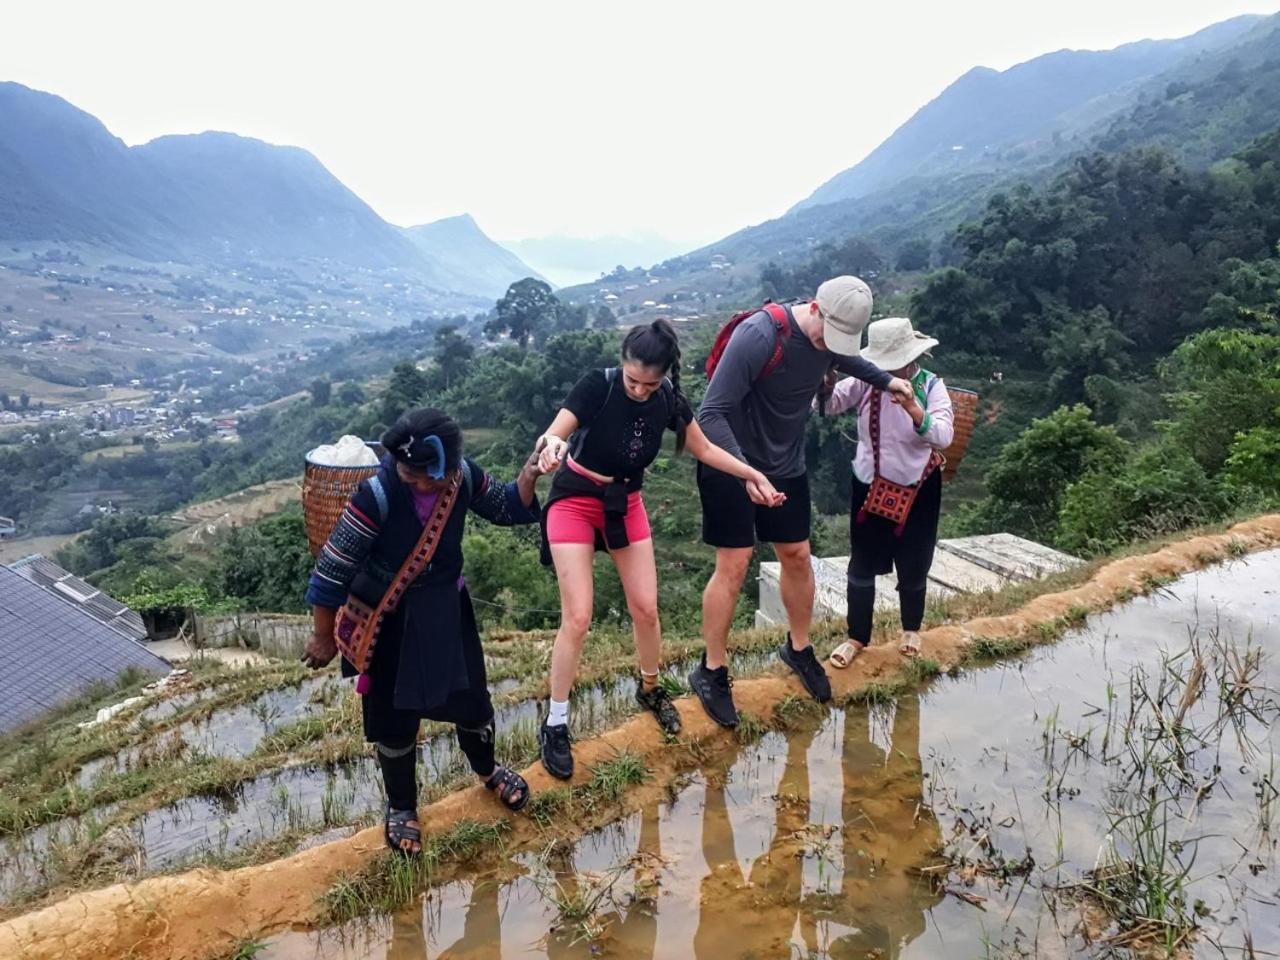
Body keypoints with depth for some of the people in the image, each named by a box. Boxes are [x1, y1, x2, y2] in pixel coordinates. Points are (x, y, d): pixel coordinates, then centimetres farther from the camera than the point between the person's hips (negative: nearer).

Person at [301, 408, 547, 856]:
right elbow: (332, 570, -22)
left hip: (447, 607, 4)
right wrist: (324, 639, -11)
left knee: (471, 696, 18)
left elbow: (507, 508, 2)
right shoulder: (376, 494, -32)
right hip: (388, 619, -4)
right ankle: (401, 807, 41)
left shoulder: (463, 475, -19)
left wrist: (528, 476, -19)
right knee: (395, 716, 13)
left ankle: (487, 770, 50)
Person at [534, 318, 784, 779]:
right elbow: (550, 439, -31)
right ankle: (555, 726, 6)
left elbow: (704, 449, 3)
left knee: (646, 608, 6)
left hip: (626, 503, 4)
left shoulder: (669, 398, -12)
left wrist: (753, 474, -5)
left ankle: (650, 690, 34)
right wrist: (550, 445, -55)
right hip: (575, 502, -4)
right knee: (577, 618, -9)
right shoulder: (597, 385, -25)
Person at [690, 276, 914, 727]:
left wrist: (886, 380, 12)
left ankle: (798, 648, 35)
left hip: (786, 467, 7)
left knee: (797, 556, 12)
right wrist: (746, 474, -42)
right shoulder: (758, 335, -28)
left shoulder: (831, 337, -5)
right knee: (734, 564, -5)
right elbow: (712, 414, -31)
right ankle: (711, 671, 11)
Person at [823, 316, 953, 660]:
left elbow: (943, 437, -29)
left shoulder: (931, 386, -15)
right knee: (862, 566, 9)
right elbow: (828, 405, -16)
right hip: (869, 487, 1)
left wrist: (912, 407, -45)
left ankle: (911, 629, 41)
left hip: (917, 490, -1)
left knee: (913, 568, 15)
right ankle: (857, 637, 27)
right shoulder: (866, 381, -10)